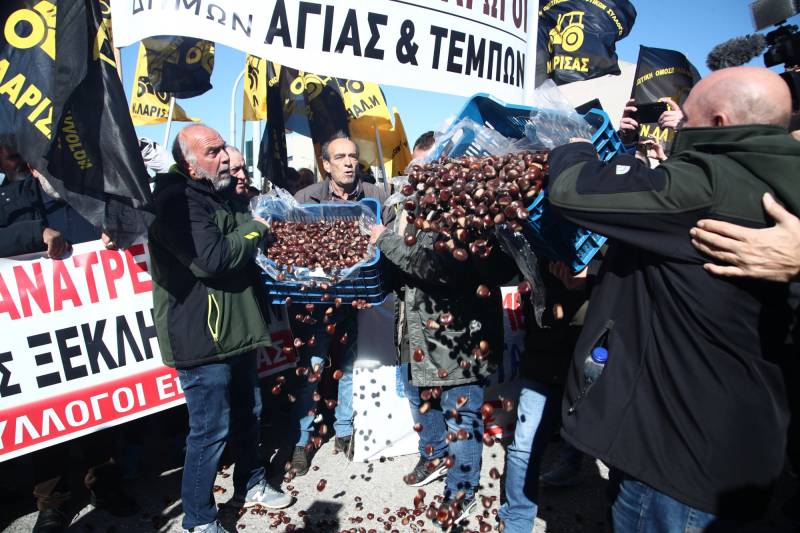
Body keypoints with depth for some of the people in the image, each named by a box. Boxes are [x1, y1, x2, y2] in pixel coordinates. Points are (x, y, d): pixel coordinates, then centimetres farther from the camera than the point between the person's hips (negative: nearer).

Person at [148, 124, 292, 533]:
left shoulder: (210, 196, 15)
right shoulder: (177, 201, -17)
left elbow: (234, 250, 27)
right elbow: (213, 258, -28)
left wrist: (251, 233, 5)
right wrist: (254, 229, -13)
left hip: (232, 331, 10)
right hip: (201, 337, -10)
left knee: (247, 414, 21)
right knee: (211, 430, 1)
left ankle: (250, 486, 41)